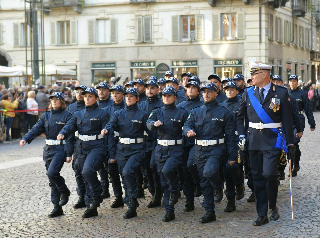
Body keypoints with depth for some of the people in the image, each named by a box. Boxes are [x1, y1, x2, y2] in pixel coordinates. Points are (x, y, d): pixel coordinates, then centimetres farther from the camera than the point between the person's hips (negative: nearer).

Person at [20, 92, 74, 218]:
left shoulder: (67, 115, -4)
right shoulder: (46, 115, 12)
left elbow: (70, 136, -8)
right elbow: (37, 128, 2)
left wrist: (69, 154, -13)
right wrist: (26, 139, -17)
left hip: (60, 149, -6)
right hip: (48, 149, 6)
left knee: (52, 173, -22)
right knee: (52, 179, 6)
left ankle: (65, 191, 6)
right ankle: (57, 207, 11)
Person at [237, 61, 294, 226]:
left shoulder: (281, 93, -2)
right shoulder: (248, 93, 7)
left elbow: (287, 119, 0)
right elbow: (241, 116, 16)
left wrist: (290, 142, -2)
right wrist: (241, 135, 4)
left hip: (273, 140, -3)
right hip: (253, 140, 4)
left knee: (269, 173, -16)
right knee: (257, 177, 5)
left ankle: (273, 206, 10)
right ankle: (262, 215, 14)